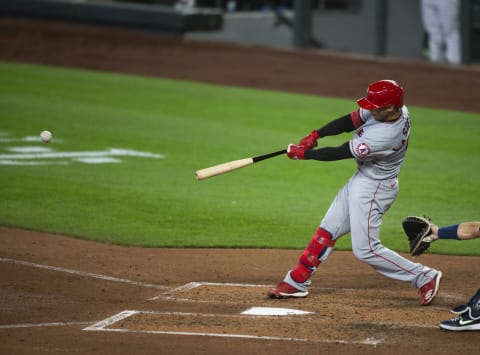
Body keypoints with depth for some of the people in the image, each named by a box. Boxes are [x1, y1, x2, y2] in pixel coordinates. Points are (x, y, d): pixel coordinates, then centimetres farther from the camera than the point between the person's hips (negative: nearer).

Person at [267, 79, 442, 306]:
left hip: (374, 187, -9)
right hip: (361, 180, 9)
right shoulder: (391, 111, -11)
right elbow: (351, 121, -1)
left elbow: (339, 153, -24)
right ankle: (297, 282, 22)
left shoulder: (385, 136, -34)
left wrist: (303, 153, -13)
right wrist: (314, 135, -9)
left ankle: (424, 277, 5)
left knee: (365, 249, -4)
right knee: (327, 230, 13)